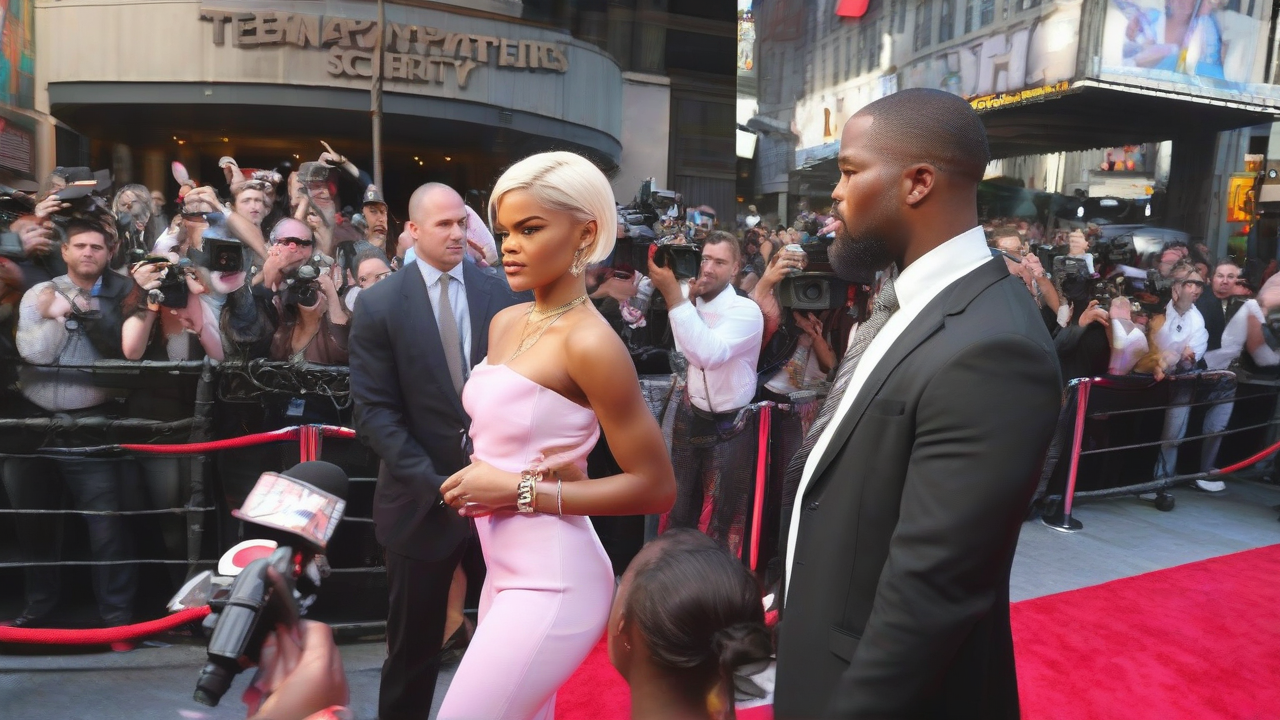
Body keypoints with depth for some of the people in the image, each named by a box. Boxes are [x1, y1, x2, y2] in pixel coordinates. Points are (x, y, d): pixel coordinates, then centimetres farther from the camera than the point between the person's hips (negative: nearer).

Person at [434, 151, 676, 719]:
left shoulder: (588, 341, -19)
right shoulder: (505, 324, 5)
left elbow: (654, 487, -17)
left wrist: (519, 490, -18)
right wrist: (480, 480, -1)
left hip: (551, 584, -8)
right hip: (506, 571, 8)